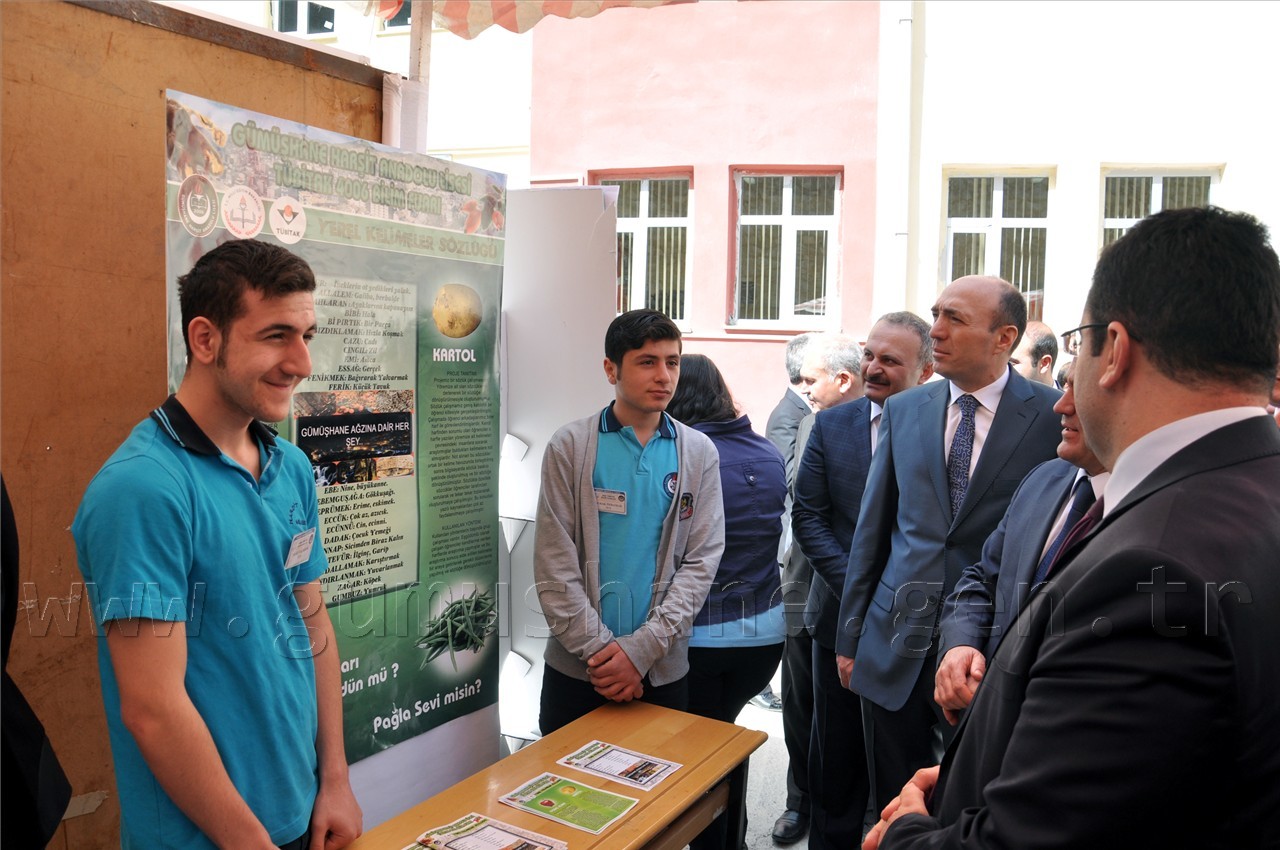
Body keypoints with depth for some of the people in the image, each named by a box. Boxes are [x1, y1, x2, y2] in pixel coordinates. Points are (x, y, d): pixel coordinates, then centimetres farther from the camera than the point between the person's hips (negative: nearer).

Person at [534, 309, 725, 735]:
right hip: (575, 666, -1)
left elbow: (702, 560, -3)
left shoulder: (699, 453, 2)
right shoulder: (569, 447, -4)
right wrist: (599, 649, -13)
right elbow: (554, 566, -6)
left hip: (663, 669, 1)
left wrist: (642, 647, -12)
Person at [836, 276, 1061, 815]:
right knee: (895, 805, 15)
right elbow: (872, 530, 8)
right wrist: (850, 636, 9)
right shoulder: (903, 411, 4)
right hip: (896, 646, 3)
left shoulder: (1053, 416, -7)